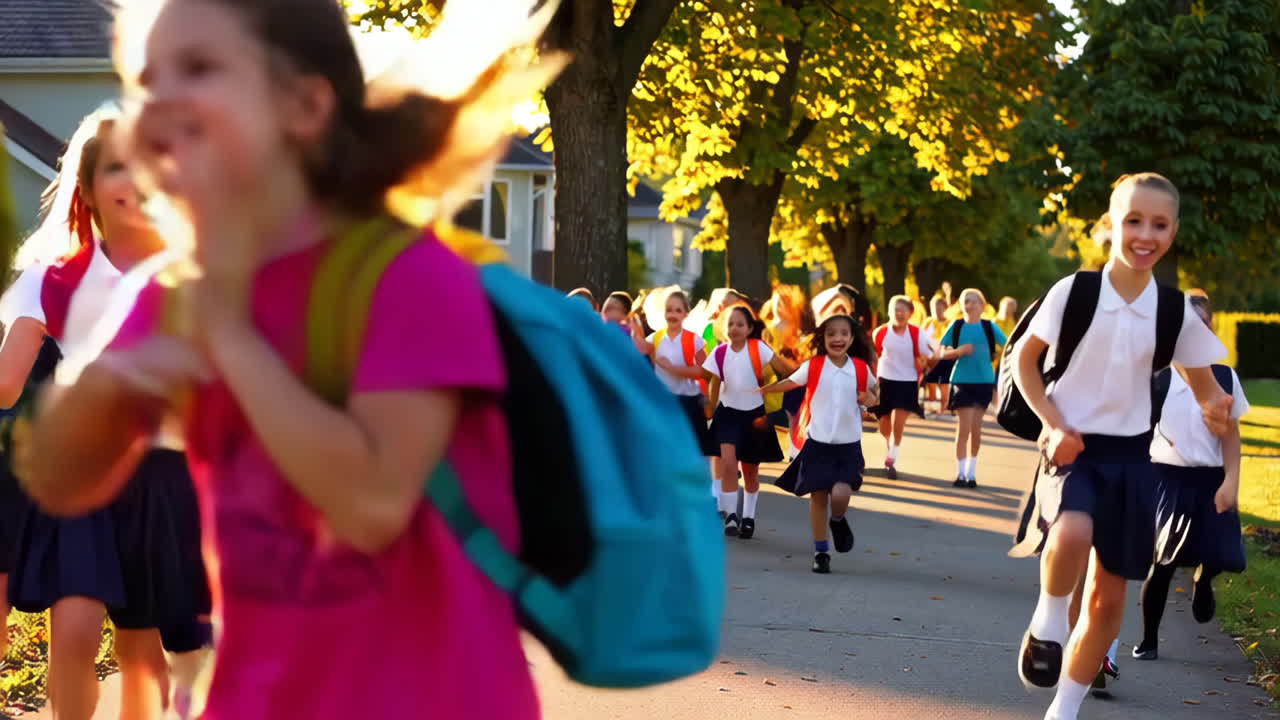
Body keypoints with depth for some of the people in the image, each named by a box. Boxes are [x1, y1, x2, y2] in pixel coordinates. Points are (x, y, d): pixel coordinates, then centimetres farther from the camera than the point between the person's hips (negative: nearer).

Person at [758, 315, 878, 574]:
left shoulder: (861, 368, -1)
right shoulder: (813, 367, -5)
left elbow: (873, 389, 14)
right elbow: (790, 383, 2)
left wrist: (871, 399, -8)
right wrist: (759, 390, -6)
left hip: (848, 443, 0)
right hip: (817, 442, 0)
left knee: (840, 494, -16)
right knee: (818, 496, 4)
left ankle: (838, 521, 20)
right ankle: (821, 551, 19)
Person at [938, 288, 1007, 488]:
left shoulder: (989, 327, 0)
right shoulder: (957, 326, 0)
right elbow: (943, 353, 3)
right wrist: (959, 351, -16)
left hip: (984, 381, 1)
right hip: (962, 380, -1)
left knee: (976, 429, 6)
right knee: (964, 428, -6)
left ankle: (971, 472, 18)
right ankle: (961, 473, -1)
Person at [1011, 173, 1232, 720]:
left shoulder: (1176, 311, -2)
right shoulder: (1073, 290, -9)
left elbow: (1204, 387, 8)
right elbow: (1025, 359, 1)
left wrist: (1214, 409, -16)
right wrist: (1054, 425, -11)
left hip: (1130, 457, 3)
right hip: (1072, 449, -3)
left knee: (1109, 597, 7)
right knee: (1073, 532, -35)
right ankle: (1048, 622, -6)